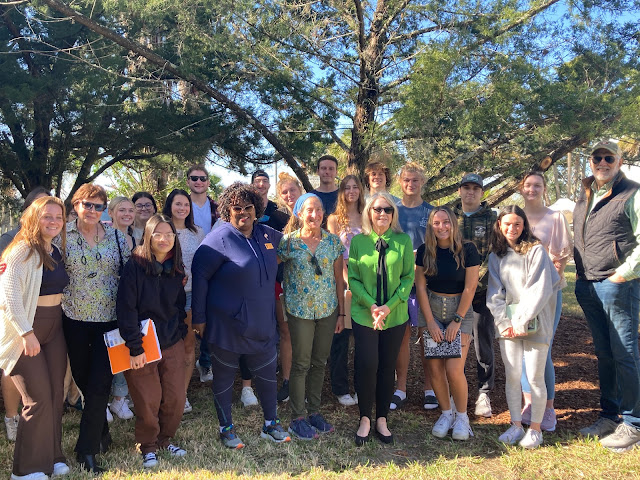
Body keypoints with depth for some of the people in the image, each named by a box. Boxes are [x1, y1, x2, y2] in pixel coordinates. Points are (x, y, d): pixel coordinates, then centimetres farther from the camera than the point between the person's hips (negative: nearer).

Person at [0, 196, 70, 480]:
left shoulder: (58, 252, 9)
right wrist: (26, 333, -22)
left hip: (55, 327, 7)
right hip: (26, 329, -7)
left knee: (56, 395, 10)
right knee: (38, 399, -5)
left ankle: (52, 457, 24)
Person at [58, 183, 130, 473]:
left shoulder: (116, 236, 1)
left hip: (108, 319, 0)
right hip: (74, 318, 1)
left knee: (100, 384, -3)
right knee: (83, 379, 13)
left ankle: (87, 449, 9)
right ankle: (100, 433, 35)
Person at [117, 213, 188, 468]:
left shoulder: (176, 269, 3)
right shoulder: (135, 266, -12)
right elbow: (126, 309, -15)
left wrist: (180, 333, 5)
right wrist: (134, 348, -17)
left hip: (172, 345, 4)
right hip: (142, 345, -4)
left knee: (176, 398, 7)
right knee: (148, 401, 3)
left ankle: (165, 440, 30)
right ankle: (148, 447, 25)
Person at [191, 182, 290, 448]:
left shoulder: (267, 235, 4)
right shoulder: (220, 238, -13)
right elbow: (199, 274, -12)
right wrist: (199, 317, -11)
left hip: (262, 324, 5)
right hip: (226, 324, -5)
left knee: (268, 373, 13)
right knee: (224, 376, 10)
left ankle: (271, 424, 31)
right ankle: (226, 429, 28)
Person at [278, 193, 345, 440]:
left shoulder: (333, 241, 1)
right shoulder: (288, 242, -7)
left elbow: (339, 280, 5)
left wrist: (341, 313, 4)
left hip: (328, 310, 3)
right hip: (300, 311, -3)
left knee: (320, 362, 13)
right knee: (301, 364, 4)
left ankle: (314, 411, 28)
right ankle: (298, 418, 17)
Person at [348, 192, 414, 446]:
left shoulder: (403, 241, -2)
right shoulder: (358, 241, -1)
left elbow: (408, 277, -2)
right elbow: (352, 278, -2)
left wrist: (390, 305, -13)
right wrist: (371, 305, -15)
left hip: (395, 316, 1)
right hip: (363, 315, -1)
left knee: (387, 367, 9)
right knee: (367, 365, -3)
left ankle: (382, 420, 25)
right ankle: (365, 420, 16)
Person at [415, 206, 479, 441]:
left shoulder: (467, 250, -8)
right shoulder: (424, 251, -2)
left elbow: (469, 288, -8)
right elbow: (420, 287, -1)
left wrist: (457, 321, -9)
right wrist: (430, 322, -6)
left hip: (461, 311, -2)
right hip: (432, 310, 3)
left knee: (454, 370, -10)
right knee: (434, 368, 2)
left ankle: (461, 416, 14)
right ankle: (446, 413, 23)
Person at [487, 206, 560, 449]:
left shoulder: (535, 251, -4)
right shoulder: (495, 255, 8)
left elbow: (539, 290, -11)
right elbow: (494, 293, 5)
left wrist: (522, 321, -14)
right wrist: (504, 322, -6)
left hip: (534, 322, -3)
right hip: (508, 325, 4)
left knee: (535, 378, 0)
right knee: (511, 376, 7)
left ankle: (535, 428, 14)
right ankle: (516, 425, 19)